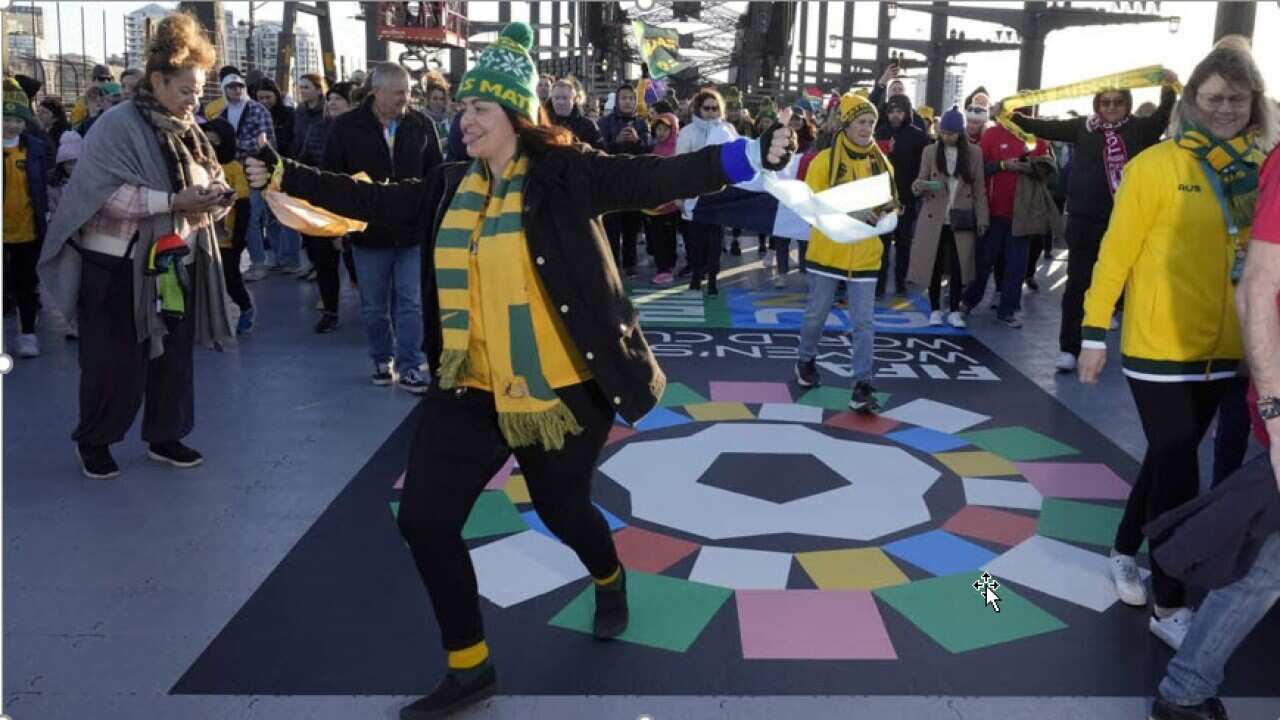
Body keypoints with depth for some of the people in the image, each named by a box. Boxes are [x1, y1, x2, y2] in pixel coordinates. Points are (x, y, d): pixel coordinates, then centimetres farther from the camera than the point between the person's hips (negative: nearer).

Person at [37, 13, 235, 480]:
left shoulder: (187, 131, 9)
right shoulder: (118, 125, -14)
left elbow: (210, 180, 15)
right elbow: (107, 193, -22)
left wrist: (212, 195, -10)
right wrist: (175, 201, -28)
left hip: (175, 265, 7)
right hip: (120, 268, -6)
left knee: (173, 357, 11)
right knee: (116, 362, 0)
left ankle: (164, 438, 25)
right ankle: (93, 439, 21)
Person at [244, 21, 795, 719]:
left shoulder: (567, 174, -10)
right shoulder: (450, 186, 6)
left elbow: (660, 178, -18)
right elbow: (372, 199, 12)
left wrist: (755, 155, -28)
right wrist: (284, 175, 11)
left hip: (561, 389, -5)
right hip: (470, 390, 5)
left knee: (562, 510, 13)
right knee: (424, 520, 2)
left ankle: (610, 580, 51)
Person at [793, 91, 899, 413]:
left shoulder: (881, 163, 5)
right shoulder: (824, 160, -7)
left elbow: (890, 204, 13)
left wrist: (888, 211, -11)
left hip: (865, 256, 2)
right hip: (828, 252, -2)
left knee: (864, 323, -1)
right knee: (816, 314, 12)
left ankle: (862, 385, 1)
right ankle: (806, 361, 36)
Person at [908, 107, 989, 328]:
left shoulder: (974, 153, 2)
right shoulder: (929, 151, 2)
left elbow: (979, 189, 4)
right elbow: (920, 182, 4)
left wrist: (982, 219, 0)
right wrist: (919, 186, -20)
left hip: (961, 220, 0)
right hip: (933, 219, 0)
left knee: (958, 265, 2)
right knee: (934, 264, 4)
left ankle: (954, 311, 13)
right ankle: (935, 310, 15)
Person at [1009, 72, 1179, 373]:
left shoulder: (1139, 128, 4)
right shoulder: (1083, 127, 5)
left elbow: (1163, 116, -8)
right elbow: (1047, 128, 0)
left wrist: (1169, 88, -24)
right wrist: (1012, 115, -8)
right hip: (1084, 218, 0)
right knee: (1078, 282, 1)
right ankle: (1069, 348, 4)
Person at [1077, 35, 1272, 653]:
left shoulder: (1258, 169, 2)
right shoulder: (1156, 165, -11)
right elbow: (1116, 250, -9)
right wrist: (1095, 330, -9)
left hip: (1223, 349, 5)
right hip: (1160, 347, -5)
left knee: (1168, 461, 18)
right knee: (1178, 473, -1)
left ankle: (1124, 552, 38)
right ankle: (1170, 606, 12)